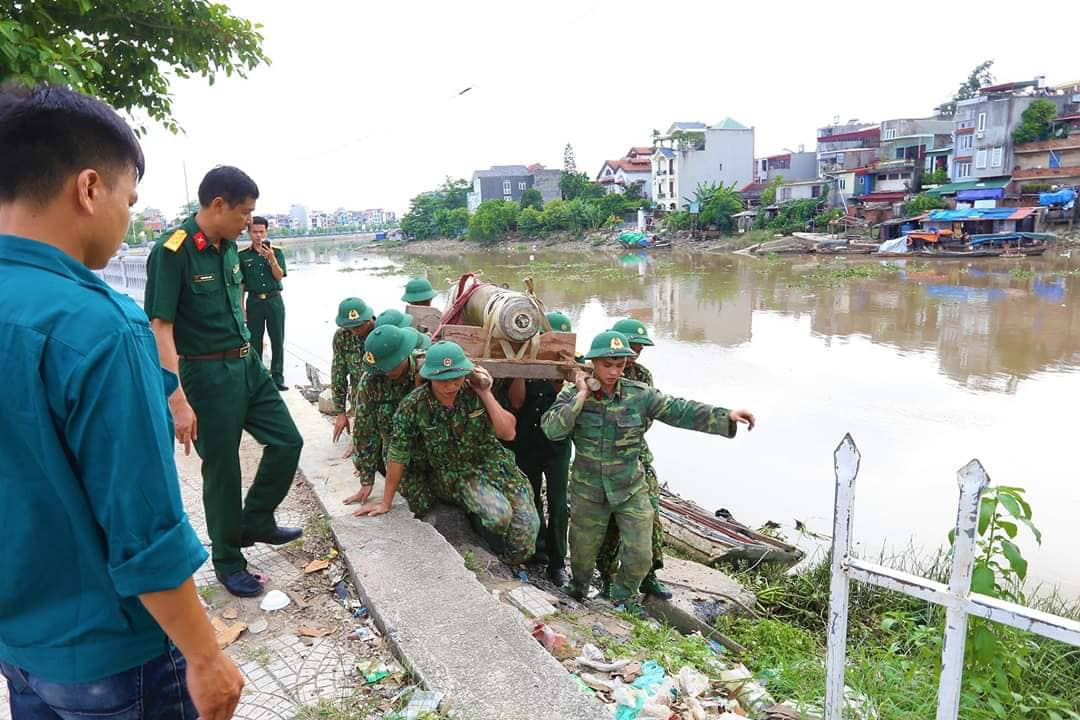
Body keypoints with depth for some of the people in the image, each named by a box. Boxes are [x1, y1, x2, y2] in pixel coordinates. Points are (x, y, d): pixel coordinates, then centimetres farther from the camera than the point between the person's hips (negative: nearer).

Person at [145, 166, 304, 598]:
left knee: (287, 442, 12)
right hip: (208, 374, -7)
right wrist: (178, 402, -25)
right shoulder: (172, 251, -18)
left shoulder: (229, 246, 5)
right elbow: (160, 328, -21)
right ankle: (227, 561, 25)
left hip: (248, 364, 8)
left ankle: (255, 523, 32)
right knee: (222, 469, 5)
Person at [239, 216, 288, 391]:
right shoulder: (243, 256, 4)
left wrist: (272, 259, -22)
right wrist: (241, 307, 2)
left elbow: (279, 276, -6)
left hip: (274, 300, 0)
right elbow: (240, 284, 6)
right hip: (254, 302, 0)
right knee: (254, 342, 4)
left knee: (278, 340, 2)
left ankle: (278, 377, 10)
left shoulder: (277, 252, 4)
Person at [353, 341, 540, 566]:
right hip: (455, 475, -2)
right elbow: (398, 455, -6)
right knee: (499, 514, -30)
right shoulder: (412, 406, -16)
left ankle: (508, 569, 23)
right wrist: (386, 502, 0)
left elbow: (508, 433, -11)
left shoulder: (474, 391, -11)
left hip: (493, 462, 3)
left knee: (527, 527, -10)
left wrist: (486, 394, -18)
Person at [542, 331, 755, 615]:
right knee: (583, 551, 17)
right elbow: (551, 429, -26)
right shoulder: (573, 396, -13)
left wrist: (725, 416, -19)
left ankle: (624, 597, 36)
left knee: (640, 554, 4)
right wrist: (581, 396, -27)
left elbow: (679, 411, -10)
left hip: (631, 490, 1)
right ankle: (579, 588, 51)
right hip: (588, 492, -1)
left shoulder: (639, 394, -9)